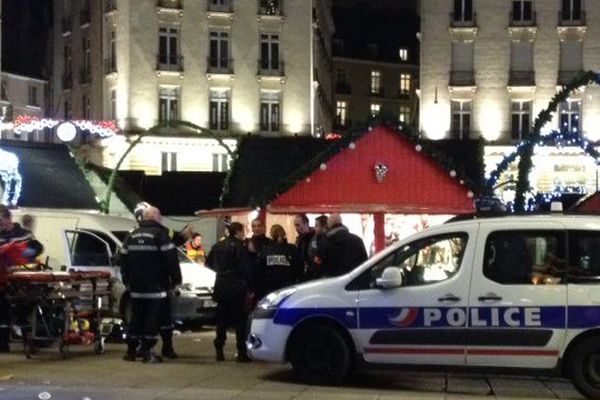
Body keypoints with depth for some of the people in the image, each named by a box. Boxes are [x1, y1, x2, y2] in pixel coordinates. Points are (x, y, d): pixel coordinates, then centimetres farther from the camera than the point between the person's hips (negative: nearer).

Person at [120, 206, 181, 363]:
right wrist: (176, 279, -3)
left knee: (136, 318, 13)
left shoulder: (132, 235, 13)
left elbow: (124, 259, 17)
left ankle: (131, 350, 14)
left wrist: (127, 280, 25)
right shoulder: (159, 234, -7)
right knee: (152, 319, -3)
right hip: (155, 287, -6)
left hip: (136, 287, 6)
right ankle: (147, 352, -5)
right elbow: (171, 258, -11)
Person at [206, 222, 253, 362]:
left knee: (222, 320, 12)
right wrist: (250, 287, -7)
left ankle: (219, 351, 10)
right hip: (237, 289, -6)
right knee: (241, 320, -2)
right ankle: (242, 353, -5)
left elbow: (209, 264, 17)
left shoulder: (218, 246, 9)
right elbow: (245, 269, -13)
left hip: (221, 288, 6)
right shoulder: (240, 247, -10)